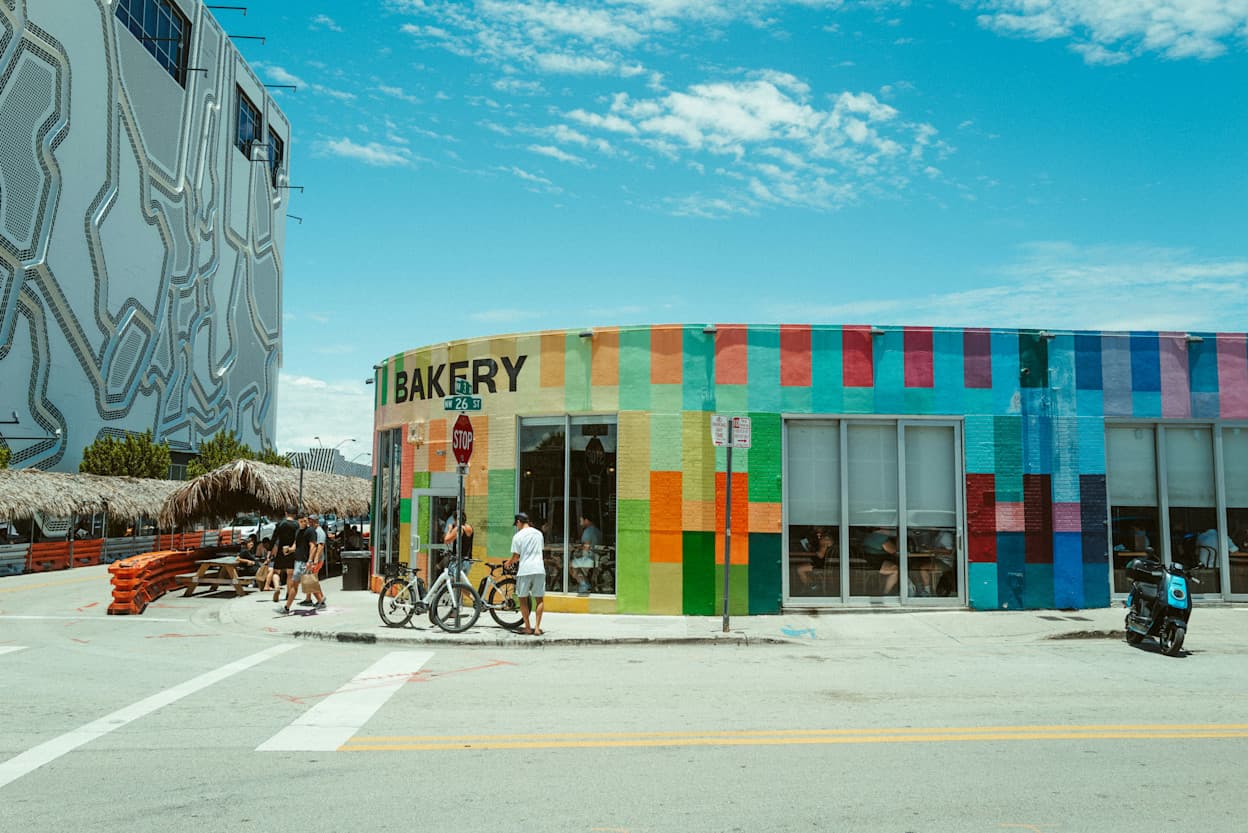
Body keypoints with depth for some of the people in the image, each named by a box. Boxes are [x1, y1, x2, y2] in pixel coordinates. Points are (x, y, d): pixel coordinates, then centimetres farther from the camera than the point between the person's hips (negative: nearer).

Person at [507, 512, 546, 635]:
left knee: (523, 599, 12)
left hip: (525, 571, -3)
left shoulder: (518, 536, -3)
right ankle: (537, 627, 1)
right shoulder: (538, 533, 12)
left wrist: (509, 563, 20)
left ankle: (528, 627, 13)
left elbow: (516, 556, -3)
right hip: (539, 569, 3)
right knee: (540, 599, 10)